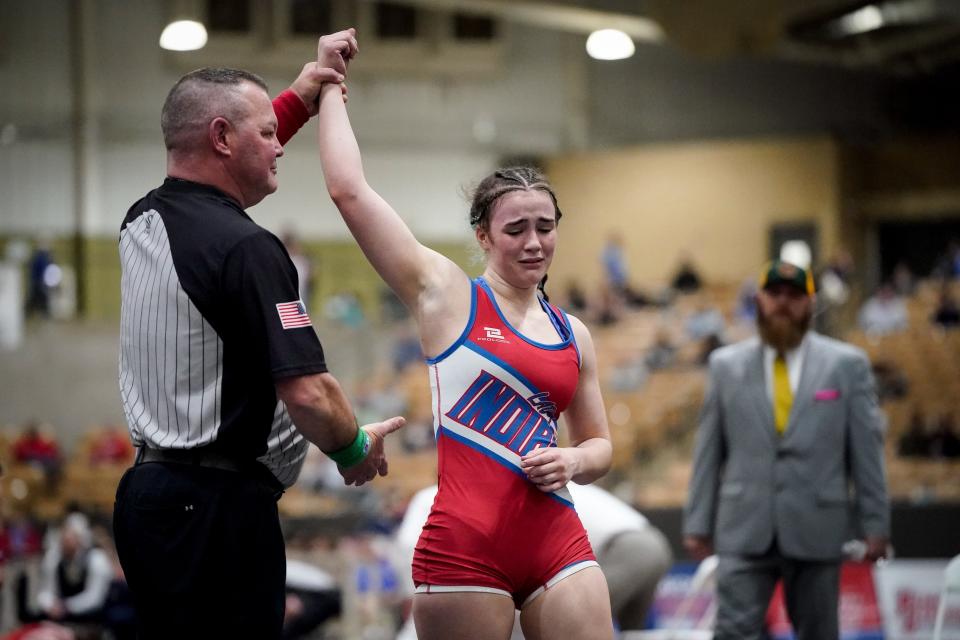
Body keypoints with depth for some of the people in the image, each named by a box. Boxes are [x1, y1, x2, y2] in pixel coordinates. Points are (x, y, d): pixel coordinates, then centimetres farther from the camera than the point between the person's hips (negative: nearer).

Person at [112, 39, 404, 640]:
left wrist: (296, 102, 35)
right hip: (220, 504, -9)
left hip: (149, 484, 9)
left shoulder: (143, 220, 9)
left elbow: (219, 161, 34)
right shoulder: (246, 248, -17)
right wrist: (356, 449, -2)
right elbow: (306, 392, -20)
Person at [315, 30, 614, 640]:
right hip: (465, 546, -4)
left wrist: (573, 460, 1)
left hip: (556, 541, 4)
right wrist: (329, 89, 5)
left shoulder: (574, 336, 15)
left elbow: (600, 446, 24)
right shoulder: (445, 292, 3)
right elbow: (349, 190, -4)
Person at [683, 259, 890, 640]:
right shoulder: (726, 365, 8)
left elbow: (866, 449, 3)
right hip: (744, 532, 0)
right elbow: (708, 451, 8)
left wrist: (875, 524, 0)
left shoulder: (846, 365, 4)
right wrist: (697, 523, 5)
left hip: (815, 532, 0)